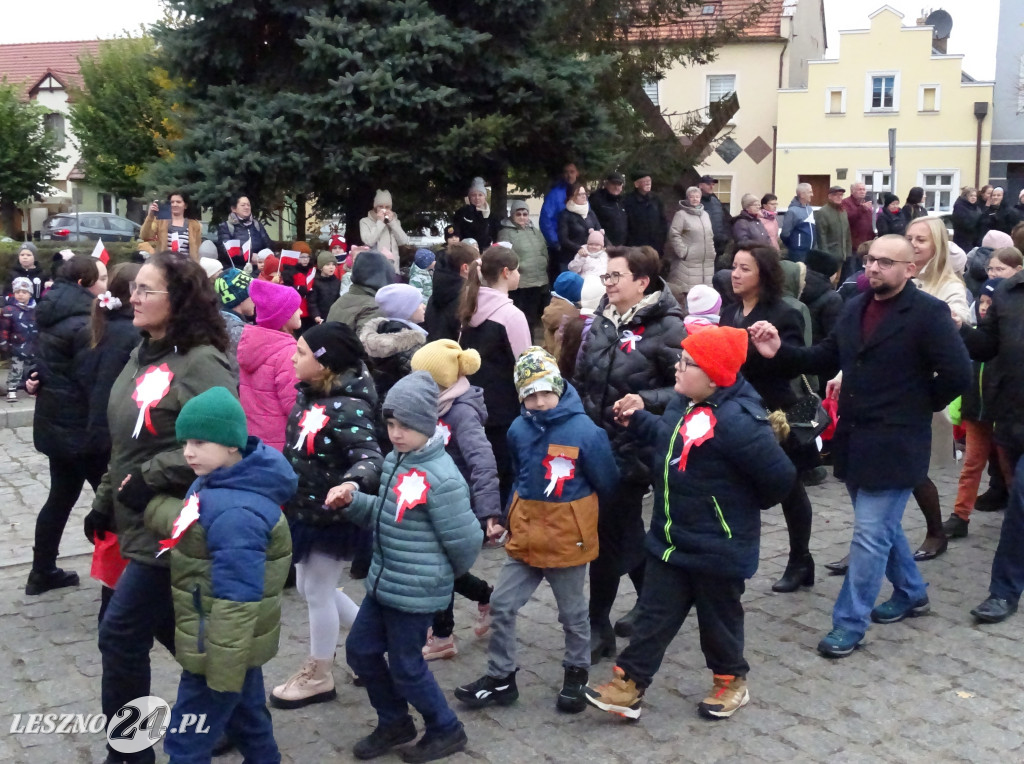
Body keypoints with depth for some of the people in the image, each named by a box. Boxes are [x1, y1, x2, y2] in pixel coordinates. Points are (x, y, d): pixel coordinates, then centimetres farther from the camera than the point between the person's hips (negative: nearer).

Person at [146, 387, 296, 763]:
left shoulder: (235, 514, -31)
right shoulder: (214, 483, 0)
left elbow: (236, 601, -30)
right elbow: (188, 524, 19)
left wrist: (222, 675, -24)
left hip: (221, 647, -10)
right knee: (246, 716, 27)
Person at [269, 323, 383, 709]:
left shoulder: (348, 408, -26)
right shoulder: (307, 395, 1)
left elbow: (371, 456, -35)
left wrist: (353, 483, -55)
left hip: (333, 516, -9)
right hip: (305, 510, 9)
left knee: (318, 591, 6)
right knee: (308, 587, 20)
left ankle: (318, 676, 27)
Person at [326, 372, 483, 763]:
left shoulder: (442, 478, -24)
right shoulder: (394, 461, 3)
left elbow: (464, 540, -18)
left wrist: (448, 575, 1)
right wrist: (352, 501, -3)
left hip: (416, 590, -9)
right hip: (383, 582, 9)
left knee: (405, 665, 5)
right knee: (360, 649, 16)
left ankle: (446, 730, 29)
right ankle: (394, 723, 37)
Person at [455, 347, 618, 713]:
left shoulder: (585, 431, -18)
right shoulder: (519, 429, -2)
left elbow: (607, 484, -6)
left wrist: (574, 506, 7)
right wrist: (520, 511, 13)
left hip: (567, 537, -5)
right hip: (525, 534, 5)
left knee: (572, 612, 13)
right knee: (501, 605, 6)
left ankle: (576, 675, 33)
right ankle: (501, 677, 22)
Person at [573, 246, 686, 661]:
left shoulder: (666, 327, -13)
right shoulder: (602, 322, 9)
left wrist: (645, 401, -24)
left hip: (633, 448, -7)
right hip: (598, 440, 7)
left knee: (607, 532, -3)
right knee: (625, 528, 17)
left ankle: (598, 626, 10)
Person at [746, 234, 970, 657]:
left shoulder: (928, 312, -13)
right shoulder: (856, 306, 8)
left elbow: (957, 374, -16)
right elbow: (827, 358, 9)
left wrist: (919, 406, -5)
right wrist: (780, 351, -5)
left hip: (893, 443, -7)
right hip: (854, 438, 7)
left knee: (870, 534, -3)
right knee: (883, 525, 21)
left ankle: (849, 624, 7)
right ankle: (911, 593, 42)